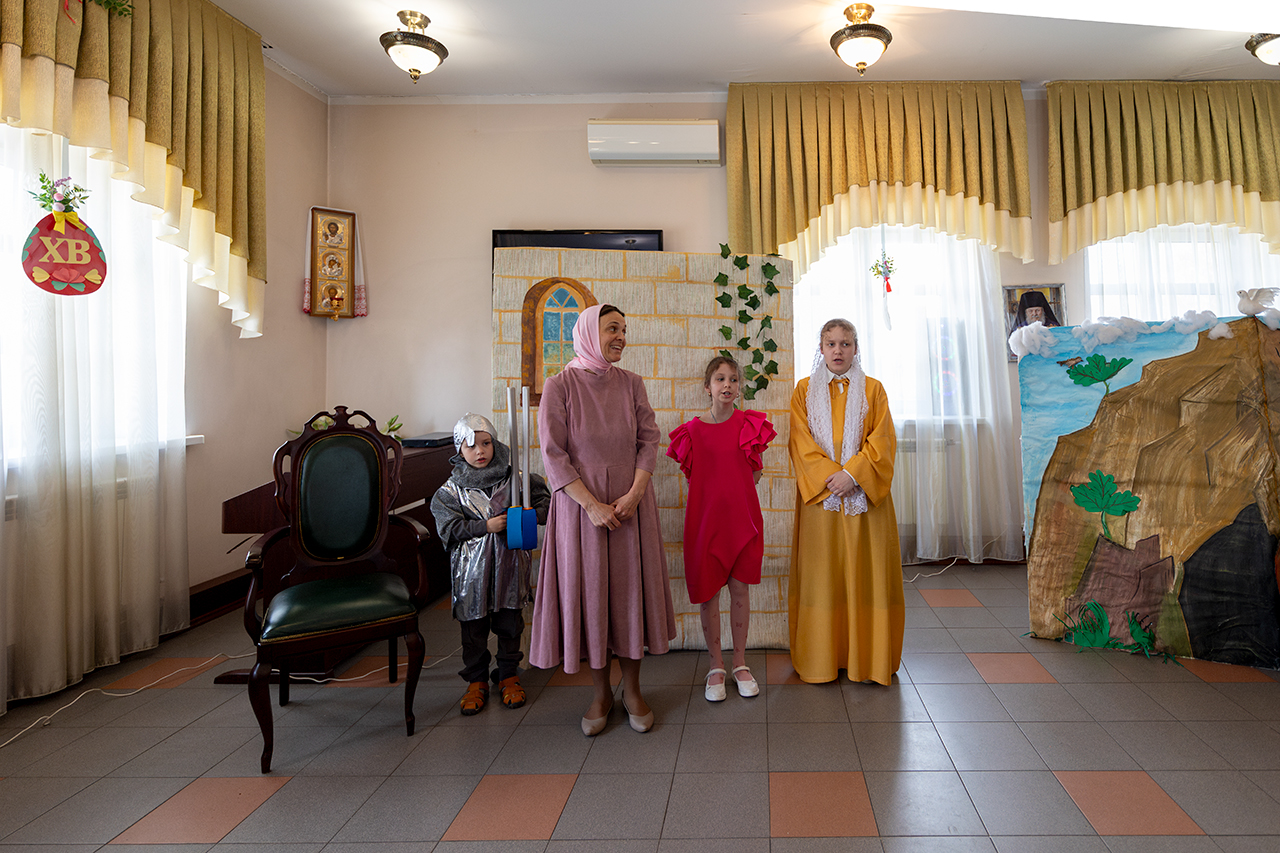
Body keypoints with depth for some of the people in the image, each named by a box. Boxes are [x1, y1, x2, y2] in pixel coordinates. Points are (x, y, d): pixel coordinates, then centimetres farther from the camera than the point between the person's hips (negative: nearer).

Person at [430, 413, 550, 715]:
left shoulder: (515, 476, 1)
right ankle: (476, 681, 24)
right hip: (472, 569, -1)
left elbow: (545, 501, 6)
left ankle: (509, 675, 29)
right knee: (473, 627, 7)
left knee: (510, 623, 11)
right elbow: (448, 528, -9)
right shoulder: (452, 489, -2)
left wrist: (533, 513, -15)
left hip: (510, 563, 1)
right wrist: (486, 526, -17)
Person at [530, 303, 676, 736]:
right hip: (580, 503, -2)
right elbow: (553, 455, -10)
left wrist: (634, 494, -13)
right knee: (588, 591, 4)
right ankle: (600, 692, 21)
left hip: (631, 502, 3)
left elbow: (649, 440, 1)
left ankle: (632, 688, 23)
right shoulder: (559, 386, -6)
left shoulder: (631, 383, 4)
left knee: (630, 589, 7)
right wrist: (593, 505, -15)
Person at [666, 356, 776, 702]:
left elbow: (754, 475, 7)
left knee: (740, 588, 7)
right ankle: (716, 667, 19)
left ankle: (740, 663, 22)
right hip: (705, 516, -1)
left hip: (741, 516, 1)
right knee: (708, 591, 5)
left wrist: (731, 491, -1)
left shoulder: (751, 425, 1)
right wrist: (714, 494, -3)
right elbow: (693, 479, 6)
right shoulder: (692, 431, -2)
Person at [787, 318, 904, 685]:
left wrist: (853, 473, -14)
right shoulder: (805, 390, 7)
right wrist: (830, 476, -13)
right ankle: (822, 656, 12)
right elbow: (800, 441, 0)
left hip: (865, 494, 1)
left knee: (865, 570, 2)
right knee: (821, 572, 2)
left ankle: (867, 655, 13)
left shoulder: (873, 389, 8)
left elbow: (882, 440, 0)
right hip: (819, 494, 0)